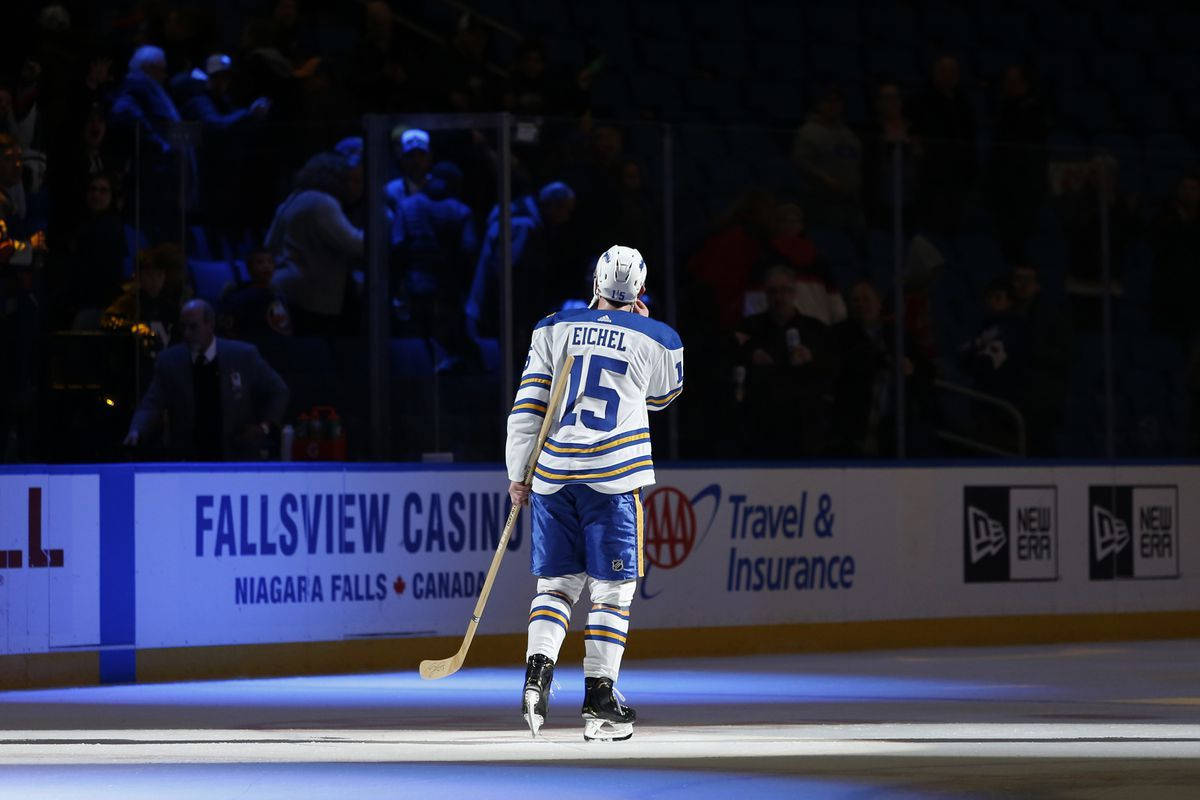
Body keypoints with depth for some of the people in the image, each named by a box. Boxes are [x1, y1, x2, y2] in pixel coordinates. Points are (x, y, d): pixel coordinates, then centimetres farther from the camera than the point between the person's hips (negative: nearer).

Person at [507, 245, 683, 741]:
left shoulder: (555, 329, 8)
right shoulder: (654, 339, 4)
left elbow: (527, 405, 5)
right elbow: (663, 396, 24)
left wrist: (519, 473, 10)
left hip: (553, 473, 2)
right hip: (613, 476, -2)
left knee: (557, 583, 12)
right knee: (611, 589, 4)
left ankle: (538, 670, -10)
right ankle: (599, 698, -2)